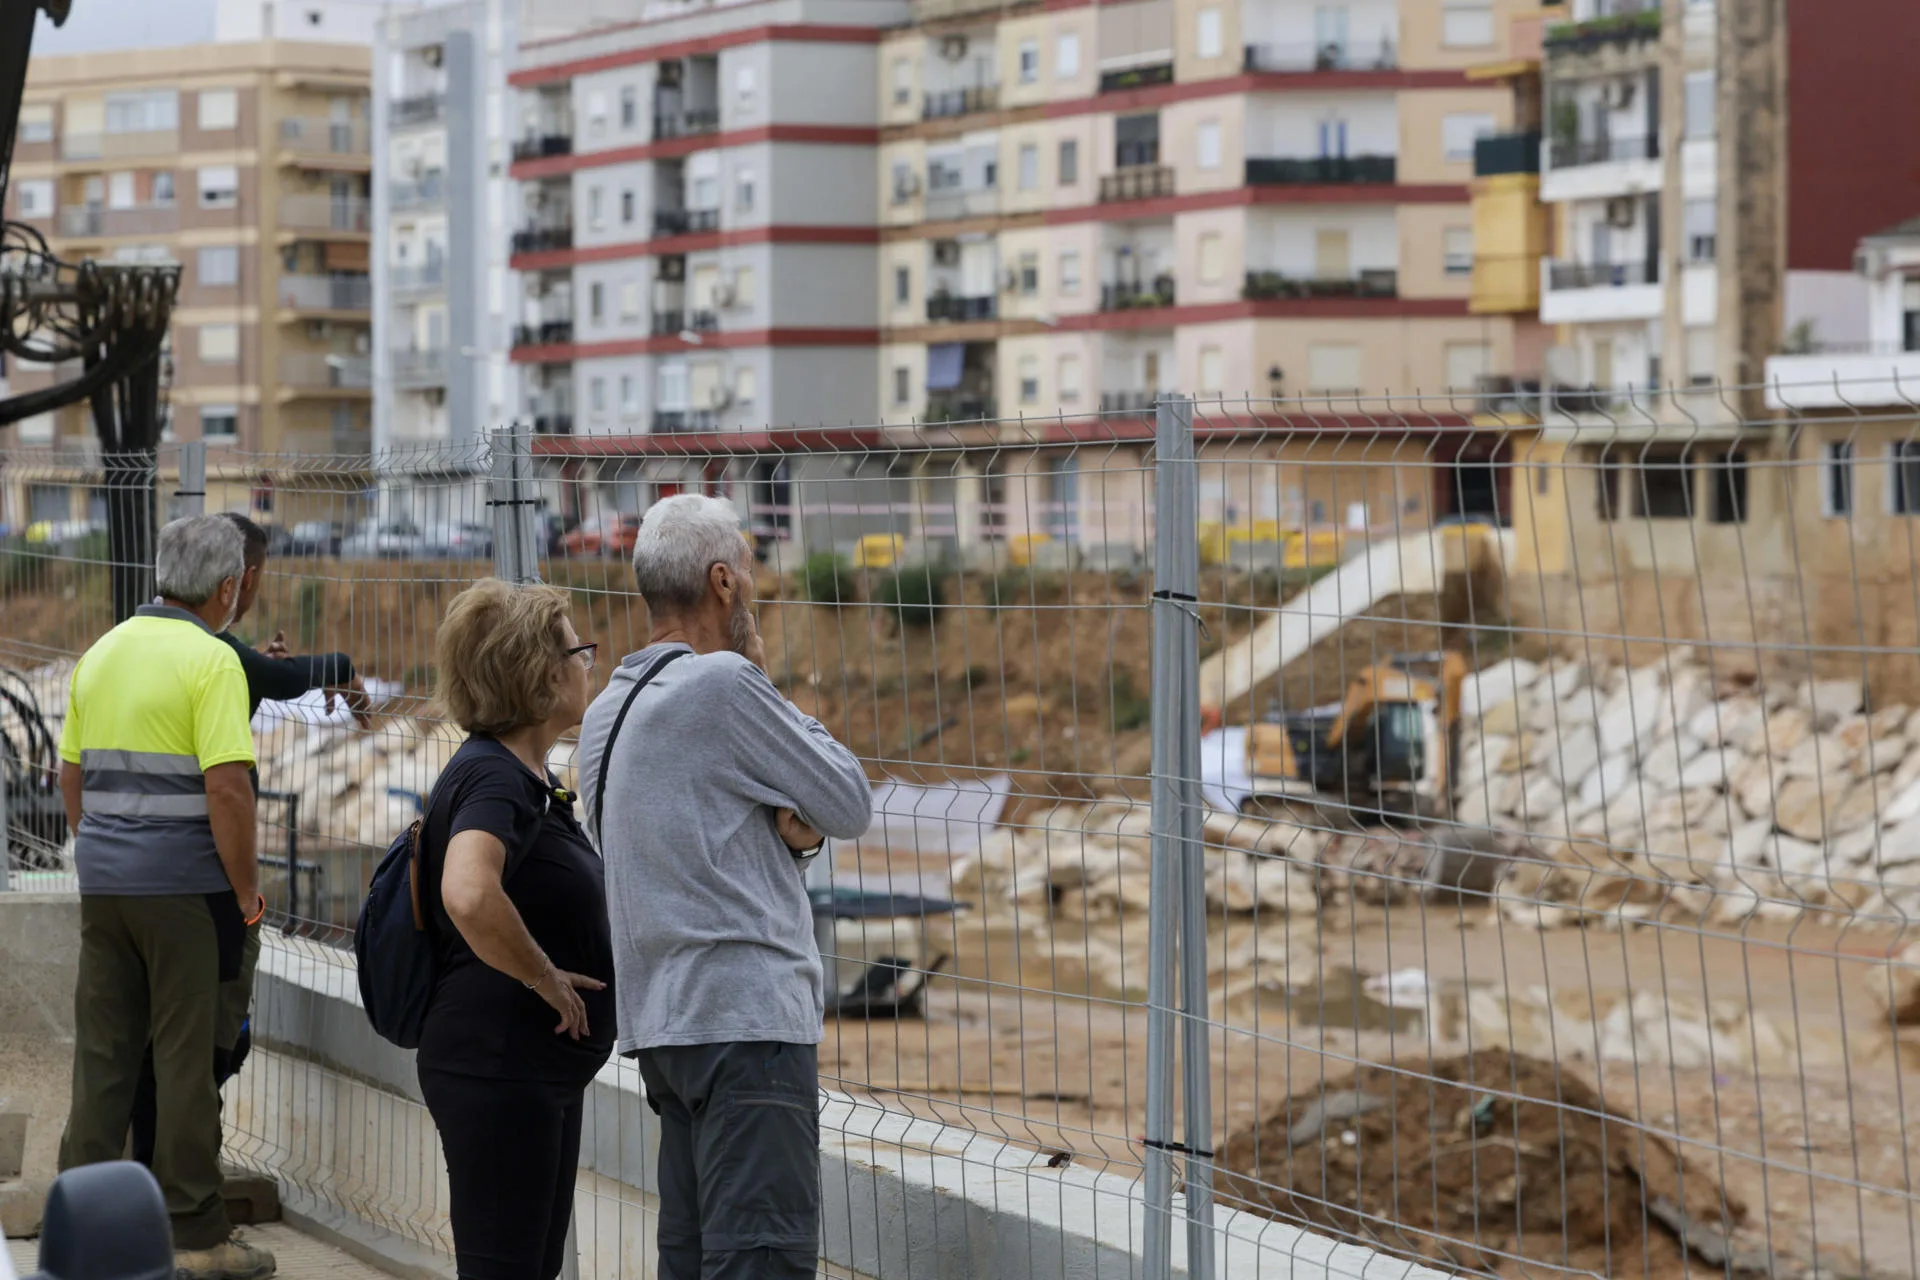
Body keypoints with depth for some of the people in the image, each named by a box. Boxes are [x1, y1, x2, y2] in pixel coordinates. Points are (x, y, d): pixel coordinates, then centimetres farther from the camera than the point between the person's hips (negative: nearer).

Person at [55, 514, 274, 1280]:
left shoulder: (100, 654, 10)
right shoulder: (210, 660, -12)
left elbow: (71, 775, 14)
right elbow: (227, 789, -18)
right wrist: (247, 889, -9)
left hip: (103, 881, 6)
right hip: (184, 886, -6)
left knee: (101, 1052, 11)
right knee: (185, 1058, 0)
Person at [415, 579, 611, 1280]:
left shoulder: (527, 775, 13)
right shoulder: (494, 777, -18)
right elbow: (468, 896, -38)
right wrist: (546, 978, -25)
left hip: (542, 1066, 10)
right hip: (498, 1064, -10)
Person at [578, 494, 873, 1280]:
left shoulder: (606, 714, 17)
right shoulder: (724, 684, -10)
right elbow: (851, 804, -2)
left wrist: (789, 831, 2)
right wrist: (768, 686, 9)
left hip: (662, 1021, 9)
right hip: (745, 1016, -9)